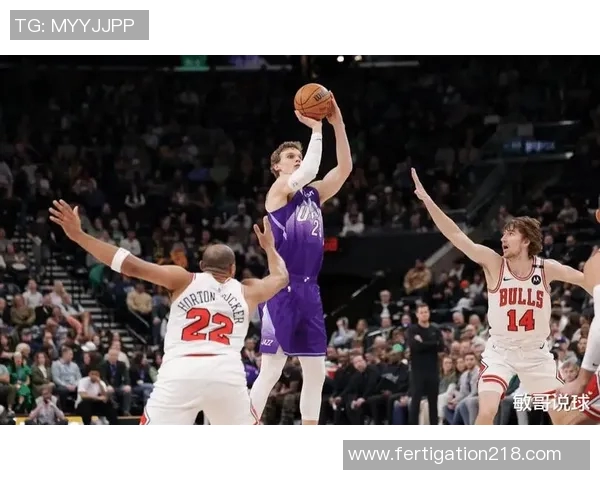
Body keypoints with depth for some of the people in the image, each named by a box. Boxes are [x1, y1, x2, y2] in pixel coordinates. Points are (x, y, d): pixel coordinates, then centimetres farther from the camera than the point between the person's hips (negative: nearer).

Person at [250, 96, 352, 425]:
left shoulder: (313, 194, 17)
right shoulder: (278, 190, -2)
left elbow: (345, 167, 7)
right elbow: (309, 170, -21)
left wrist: (338, 124, -2)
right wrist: (316, 129, -13)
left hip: (309, 290, 7)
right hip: (282, 289, -7)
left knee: (316, 372, 7)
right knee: (271, 370, -9)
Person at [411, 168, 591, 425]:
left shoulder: (546, 269, -10)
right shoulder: (494, 263, -14)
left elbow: (588, 279, 2)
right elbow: (456, 235, -22)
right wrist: (427, 200, -31)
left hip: (536, 353, 2)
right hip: (500, 351, -2)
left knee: (563, 415, 5)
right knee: (487, 411, -20)